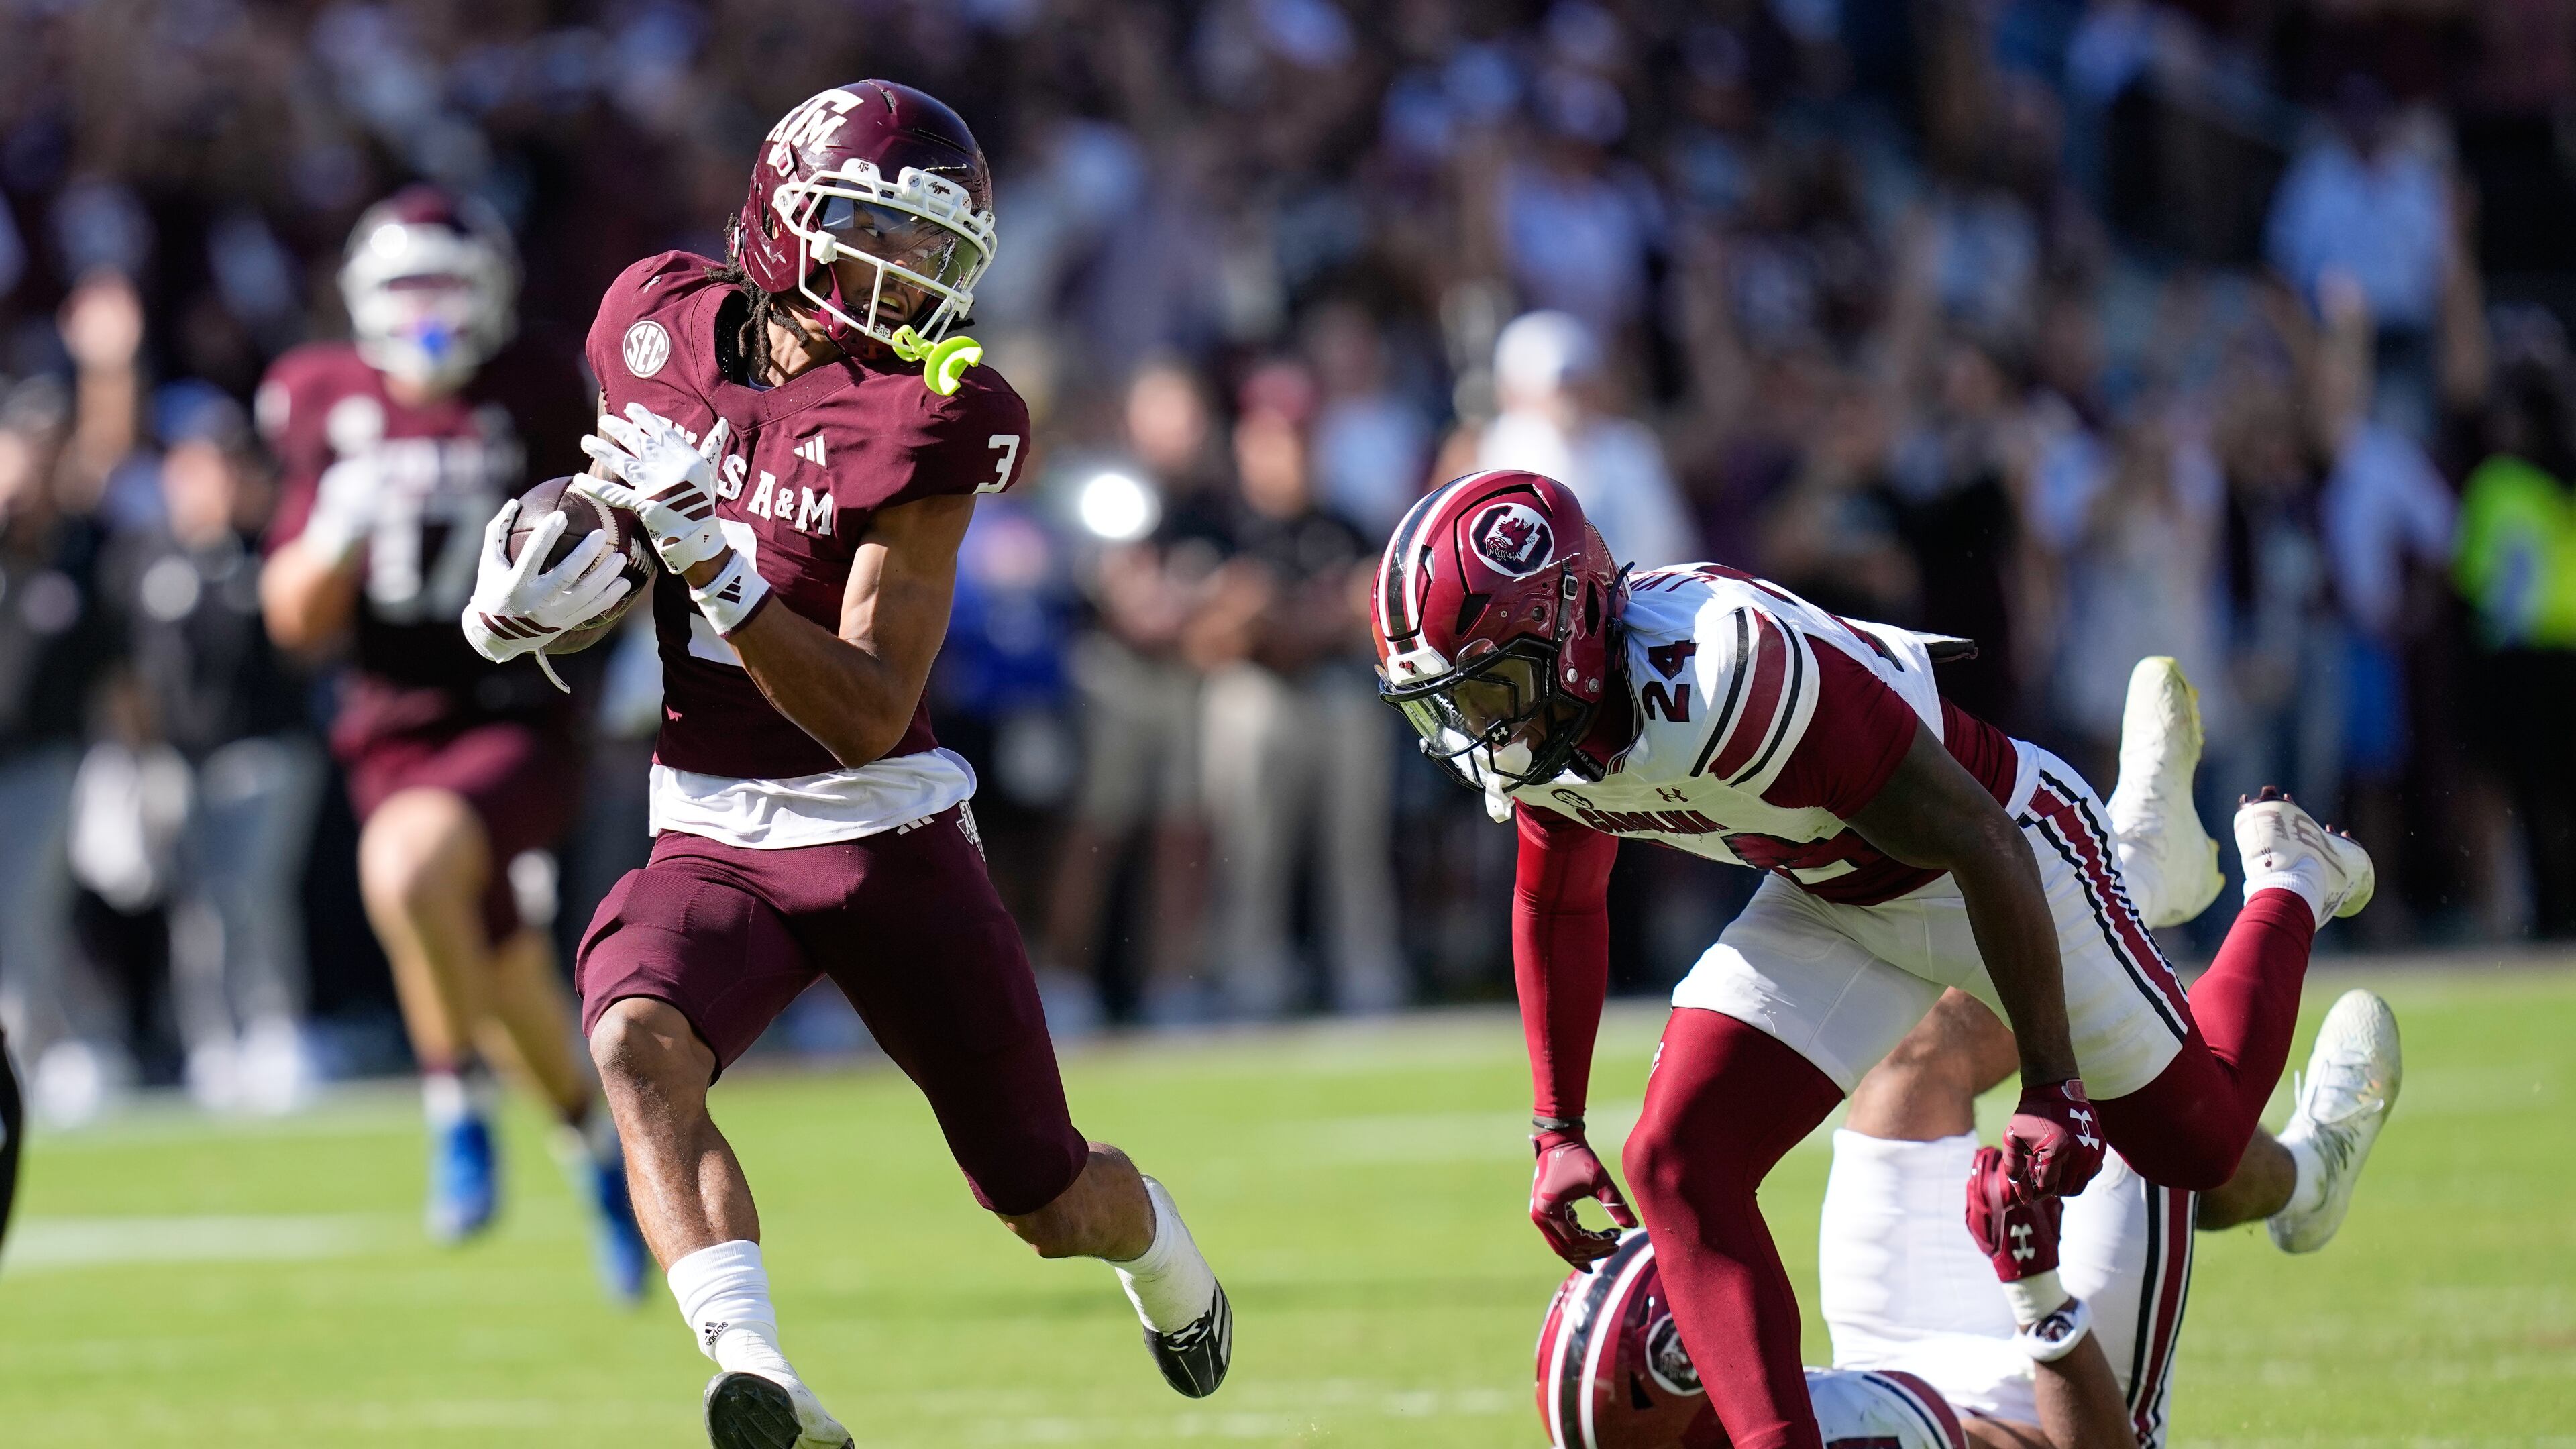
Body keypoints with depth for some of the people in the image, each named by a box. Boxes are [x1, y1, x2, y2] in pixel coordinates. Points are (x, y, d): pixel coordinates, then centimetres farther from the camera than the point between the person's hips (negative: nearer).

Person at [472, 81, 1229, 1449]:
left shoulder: (917, 423, -15)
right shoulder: (662, 322, -2)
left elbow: (870, 719, -20)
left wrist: (712, 566, -31)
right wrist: (549, 565, -1)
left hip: (886, 836, -2)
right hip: (711, 844, 2)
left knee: (1049, 1204, 9)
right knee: (637, 1041, -33)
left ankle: (1159, 1255, 47)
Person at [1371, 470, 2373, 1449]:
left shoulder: (1727, 674, -41)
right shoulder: (1536, 734, -14)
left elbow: (1981, 844, -34)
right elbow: (1558, 907, 10)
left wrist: (2053, 1087, -29)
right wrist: (1558, 1132, 10)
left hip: (2008, 843, -6)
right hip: (1832, 902, 7)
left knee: (2196, 1146, 14)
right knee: (1678, 1168, -13)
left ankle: (2287, 880, 39)